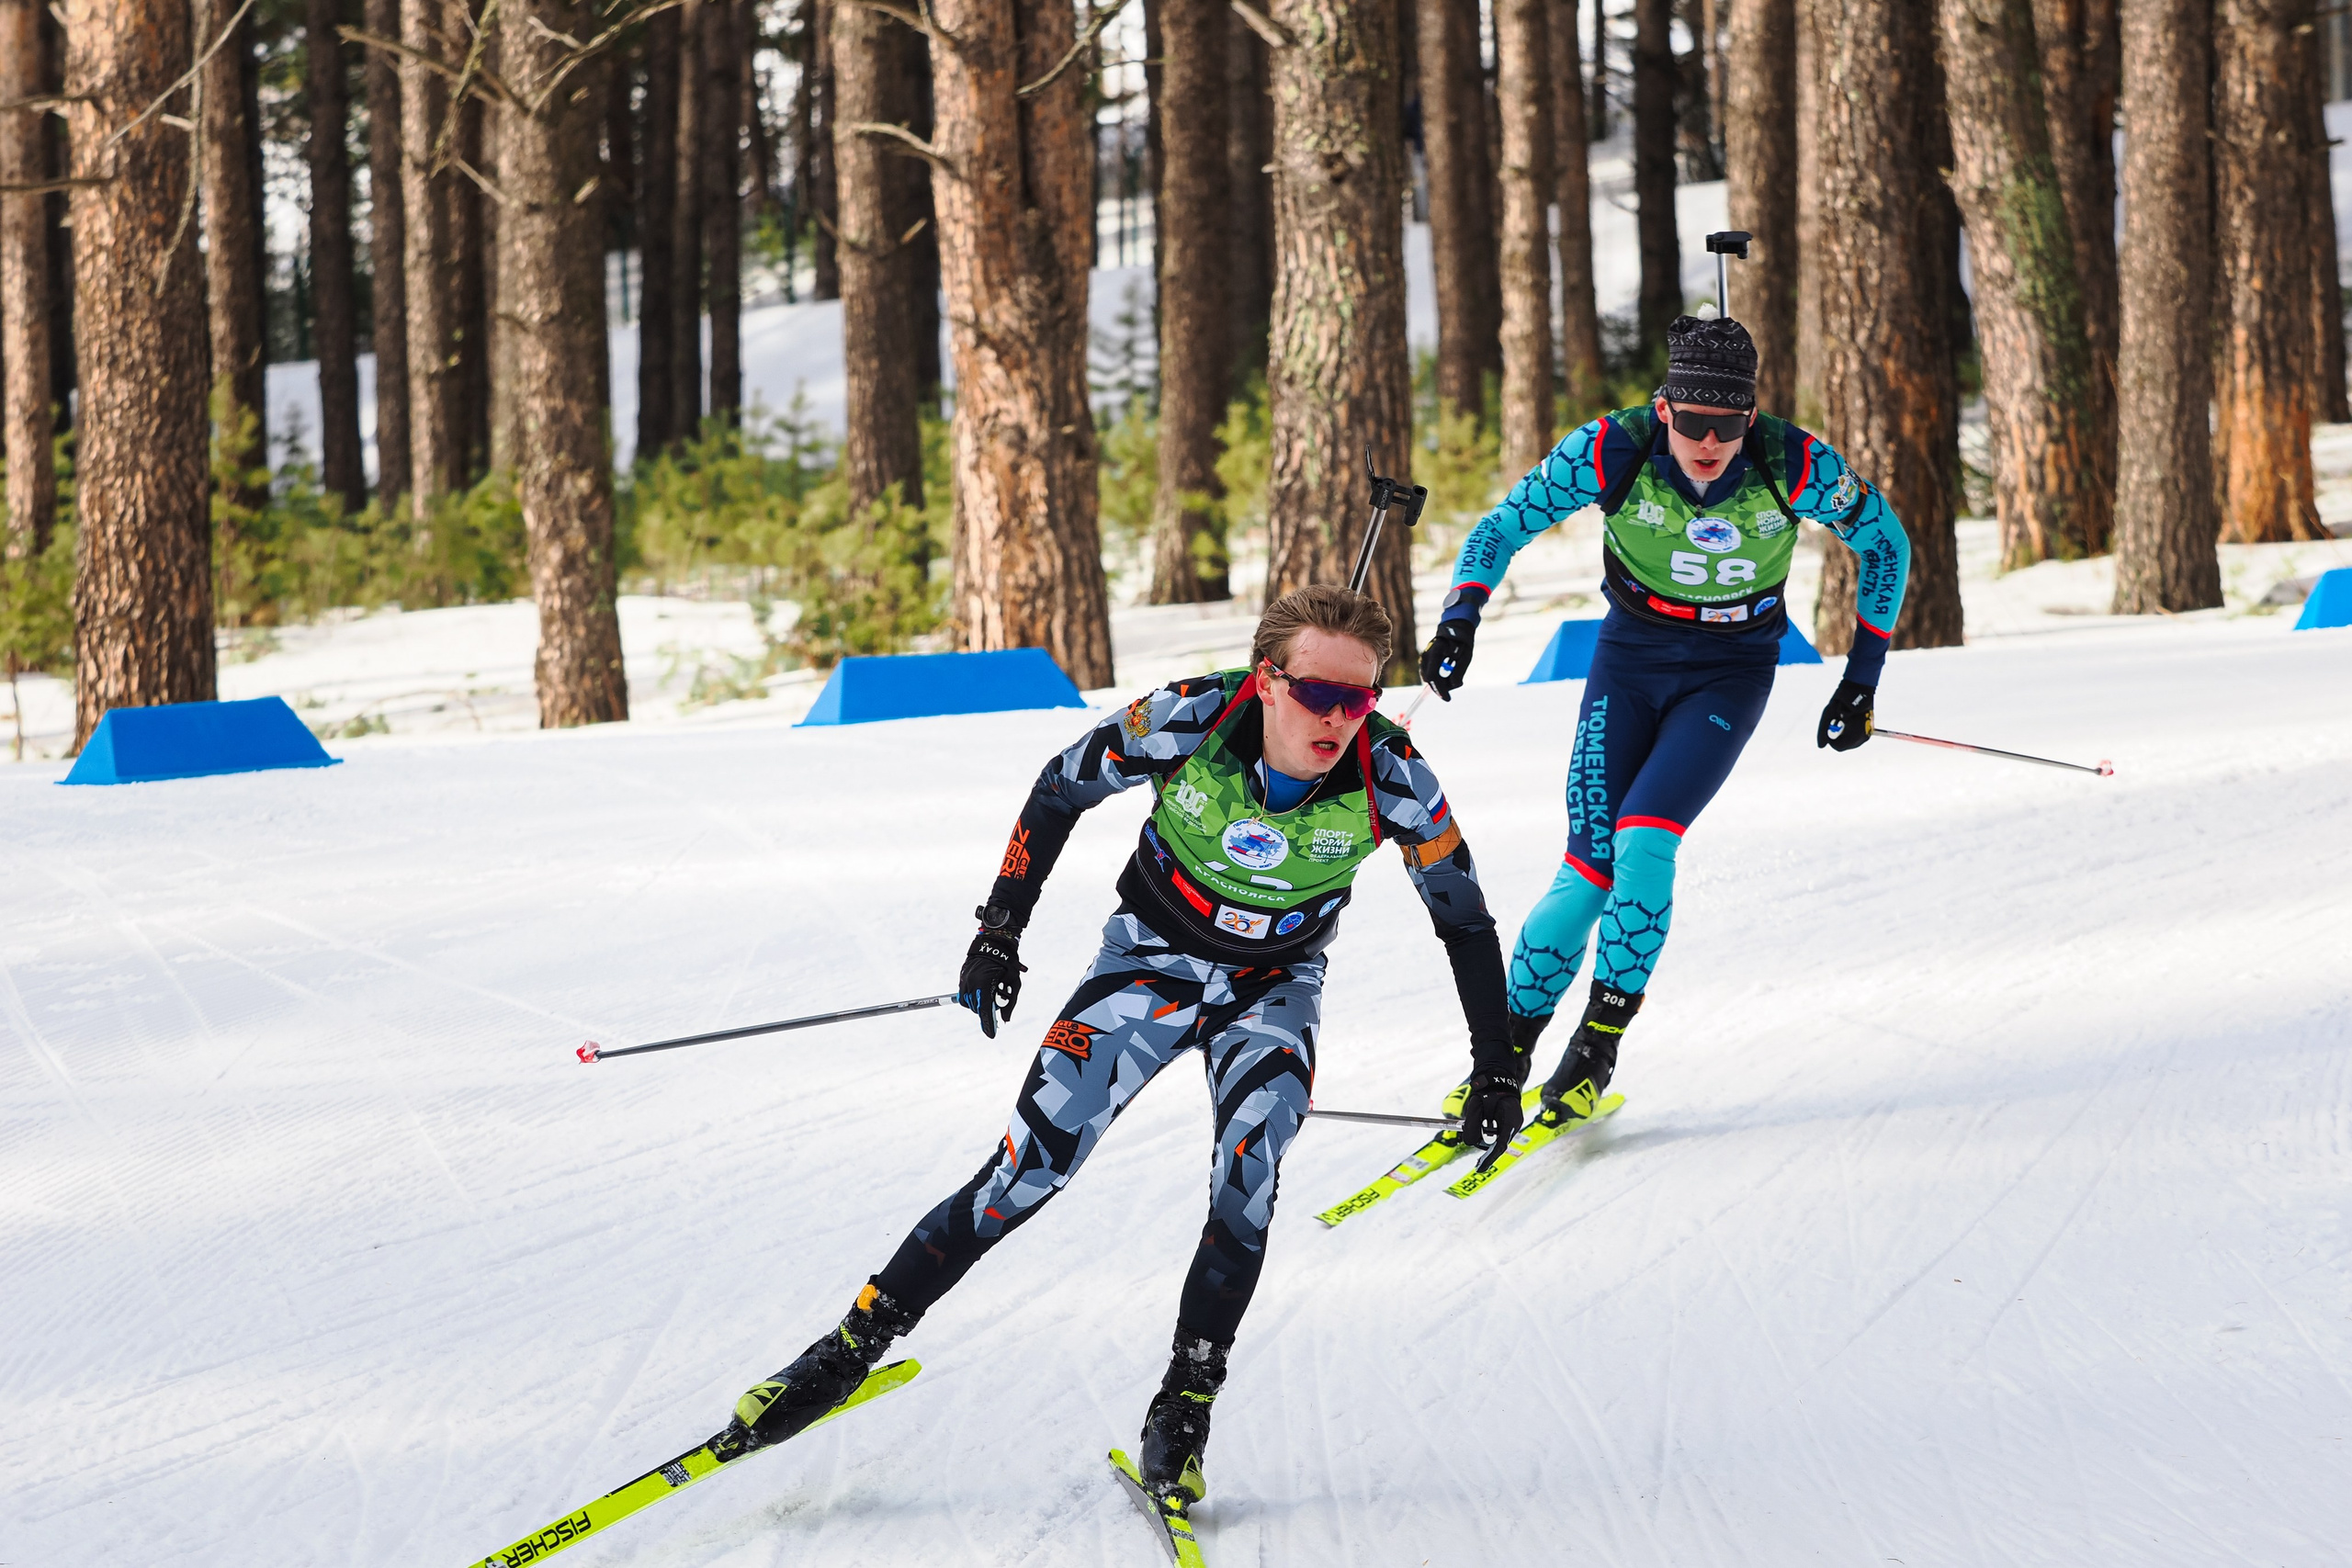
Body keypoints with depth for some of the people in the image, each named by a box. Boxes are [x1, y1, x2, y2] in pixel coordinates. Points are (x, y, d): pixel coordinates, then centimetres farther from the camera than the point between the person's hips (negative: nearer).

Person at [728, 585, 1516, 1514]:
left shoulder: (1391, 781, -26)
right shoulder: (1187, 722, -28)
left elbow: (1466, 921, -9)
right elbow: (1061, 791, -8)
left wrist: (1495, 1071, -6)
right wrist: (1000, 931, -3)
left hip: (1273, 990, 1)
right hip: (1152, 957, 0)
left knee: (1249, 1176, -24)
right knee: (1032, 1164, -11)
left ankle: (1184, 1406, -13)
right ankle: (853, 1347, -1)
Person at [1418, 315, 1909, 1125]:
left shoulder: (1797, 466, -23)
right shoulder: (1612, 451, -22)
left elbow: (1885, 543, -4)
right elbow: (1502, 527, -8)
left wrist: (1861, 682, -2)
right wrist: (1459, 620, -24)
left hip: (1729, 674, -1)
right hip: (1630, 659, 1)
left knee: (1643, 844, -21)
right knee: (1589, 869, -10)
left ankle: (1596, 1051, -10)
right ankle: (1506, 1053, 5)